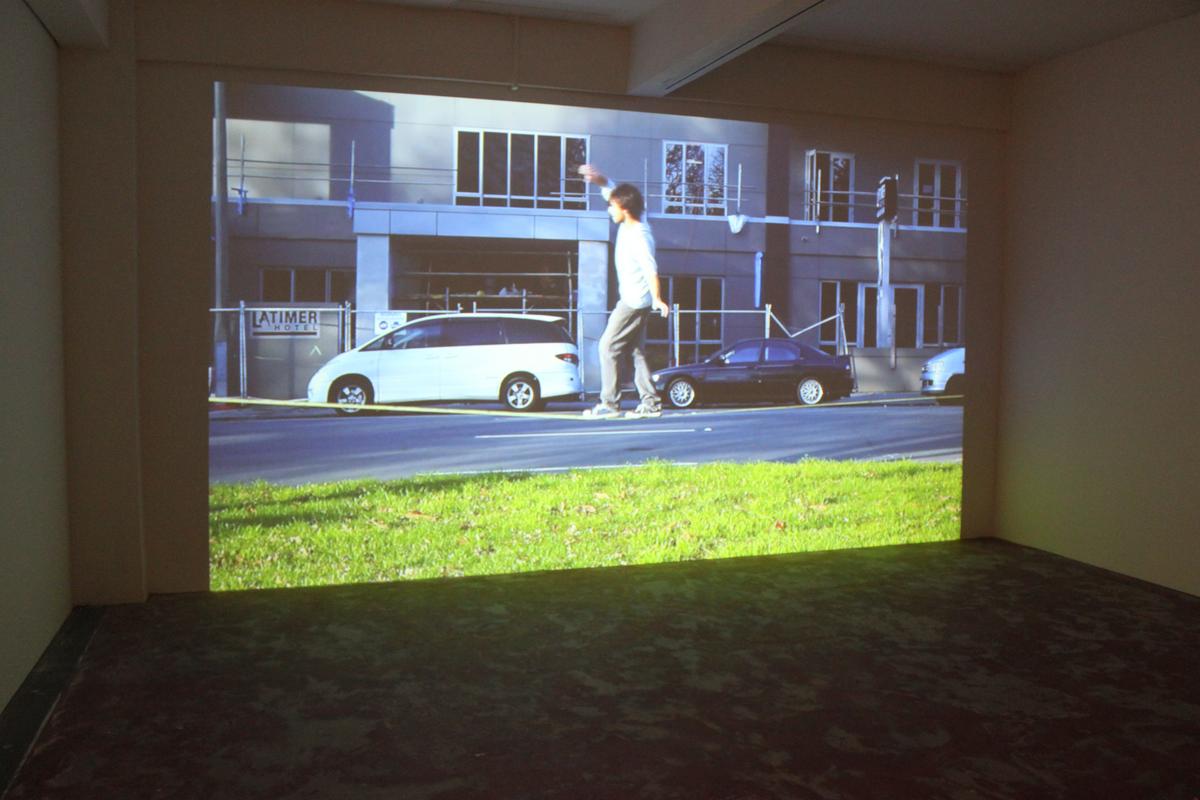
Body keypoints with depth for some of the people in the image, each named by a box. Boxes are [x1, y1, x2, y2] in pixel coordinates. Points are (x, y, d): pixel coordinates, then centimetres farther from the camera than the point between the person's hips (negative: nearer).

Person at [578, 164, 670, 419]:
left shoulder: (639, 236, -21)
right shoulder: (627, 225, 5)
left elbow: (651, 268, -31)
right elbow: (612, 192, 16)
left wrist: (657, 298, -39)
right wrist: (601, 180, -1)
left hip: (634, 302, -10)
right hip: (633, 300, 10)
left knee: (608, 346, -7)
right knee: (636, 351, 10)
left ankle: (609, 403, -5)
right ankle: (651, 402, 11)